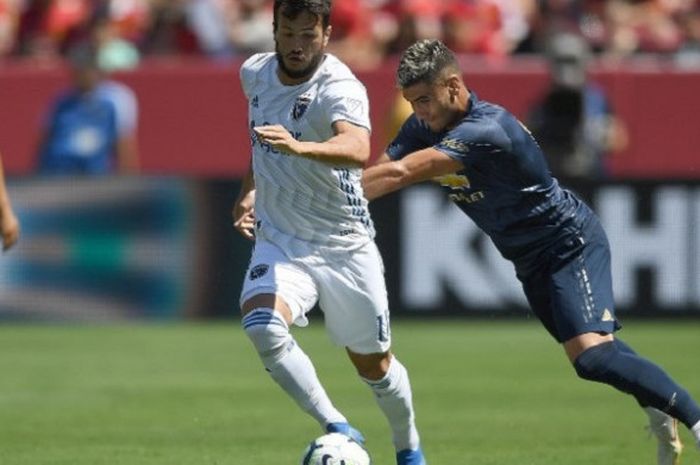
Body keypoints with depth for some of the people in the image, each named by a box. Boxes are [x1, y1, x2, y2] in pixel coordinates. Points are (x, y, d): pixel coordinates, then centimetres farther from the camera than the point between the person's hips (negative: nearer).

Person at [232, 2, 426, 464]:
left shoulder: (340, 88, -22)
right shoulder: (255, 73, -2)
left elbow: (357, 149, -45)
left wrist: (298, 147, -61)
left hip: (345, 247, -3)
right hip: (278, 242, 3)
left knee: (373, 364, 12)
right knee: (262, 326, -28)